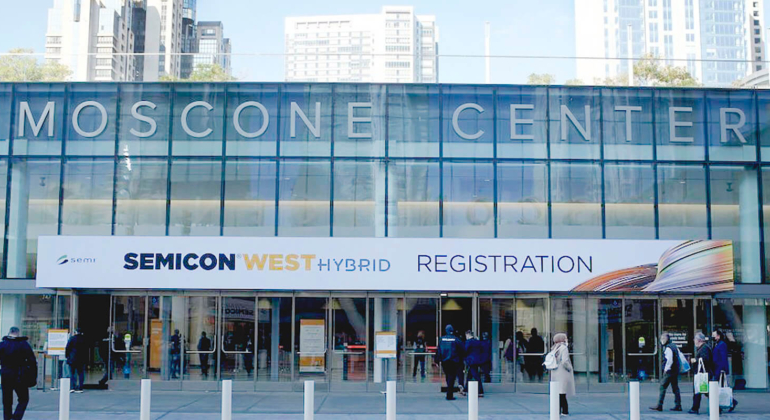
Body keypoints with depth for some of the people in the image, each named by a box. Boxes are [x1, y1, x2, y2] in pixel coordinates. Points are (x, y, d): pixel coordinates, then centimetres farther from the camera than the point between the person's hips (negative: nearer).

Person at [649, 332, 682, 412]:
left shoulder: (668, 348, -14)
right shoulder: (674, 346, 15)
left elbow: (669, 361, -19)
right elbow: (679, 357, 19)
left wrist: (666, 370, -12)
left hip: (669, 371, -10)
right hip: (676, 371, 10)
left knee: (662, 387, -6)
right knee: (675, 388, 11)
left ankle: (659, 406, -6)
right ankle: (678, 406, 10)